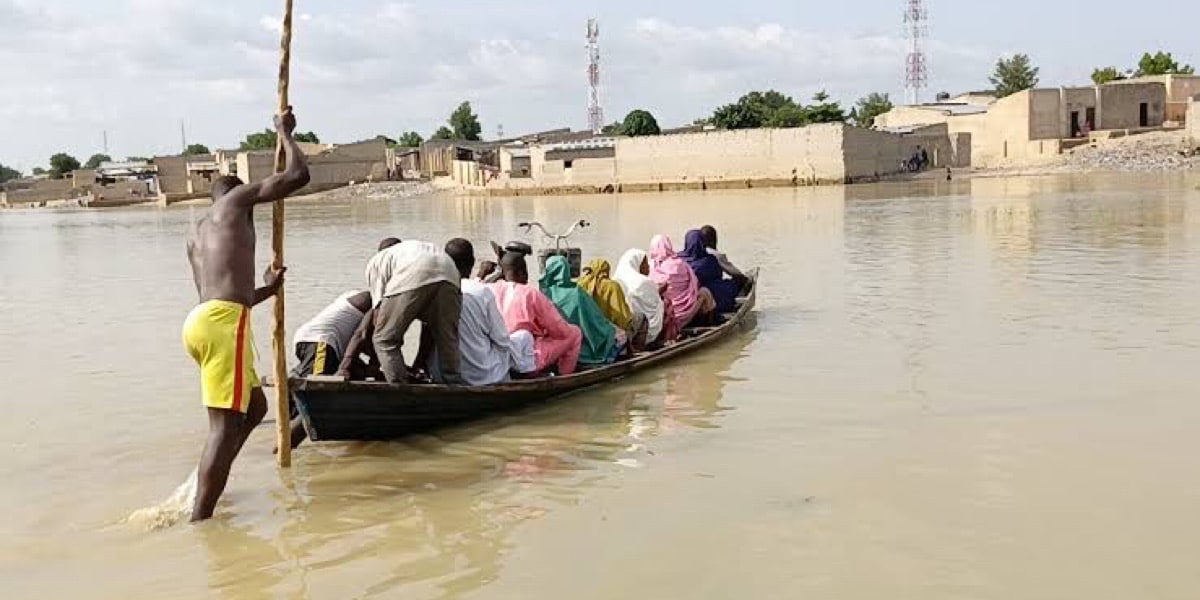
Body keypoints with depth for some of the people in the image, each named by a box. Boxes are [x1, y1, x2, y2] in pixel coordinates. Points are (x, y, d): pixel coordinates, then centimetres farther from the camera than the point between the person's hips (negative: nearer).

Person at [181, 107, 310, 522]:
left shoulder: (197, 237, 32)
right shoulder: (236, 198, 12)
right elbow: (298, 176, 6)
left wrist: (266, 290, 44)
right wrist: (285, 132, 21)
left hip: (201, 319, 9)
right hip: (224, 322, -8)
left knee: (254, 407, 21)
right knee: (225, 425, -10)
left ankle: (205, 486, 17)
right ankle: (199, 520, -14)